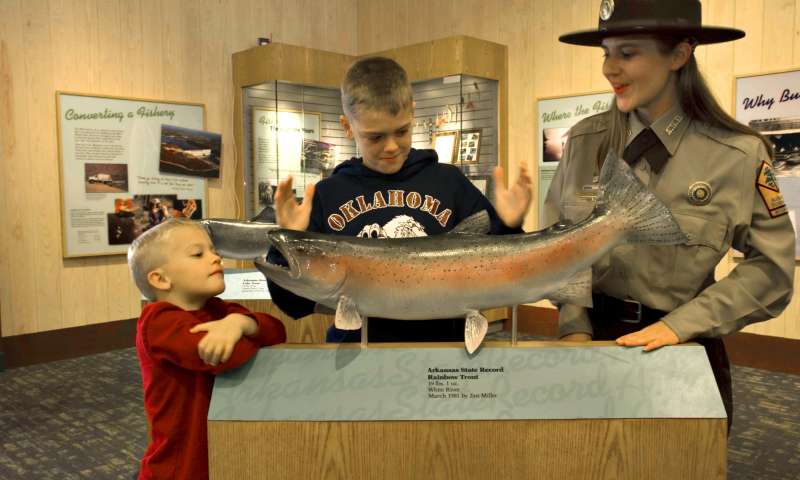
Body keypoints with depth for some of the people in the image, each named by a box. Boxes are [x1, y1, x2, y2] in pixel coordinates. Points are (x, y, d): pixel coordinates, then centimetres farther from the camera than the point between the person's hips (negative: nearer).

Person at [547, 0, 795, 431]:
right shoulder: (584, 140, -5)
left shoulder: (740, 155, -11)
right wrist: (574, 326, -8)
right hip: (592, 334, 2)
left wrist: (680, 325, -14)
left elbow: (770, 269, -6)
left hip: (682, 349, -2)